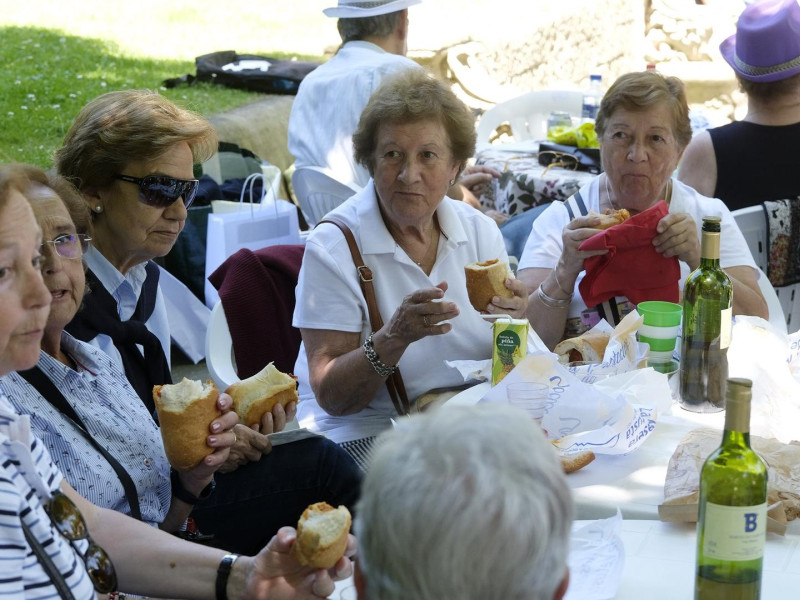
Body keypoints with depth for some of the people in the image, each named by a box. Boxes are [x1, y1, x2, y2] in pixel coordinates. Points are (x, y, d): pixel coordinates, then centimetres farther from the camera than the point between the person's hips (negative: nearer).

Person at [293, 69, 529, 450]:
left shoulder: (481, 232, 5)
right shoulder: (333, 247, -10)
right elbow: (332, 397, -13)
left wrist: (513, 319, -14)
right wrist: (394, 337, -28)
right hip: (363, 433, -5)